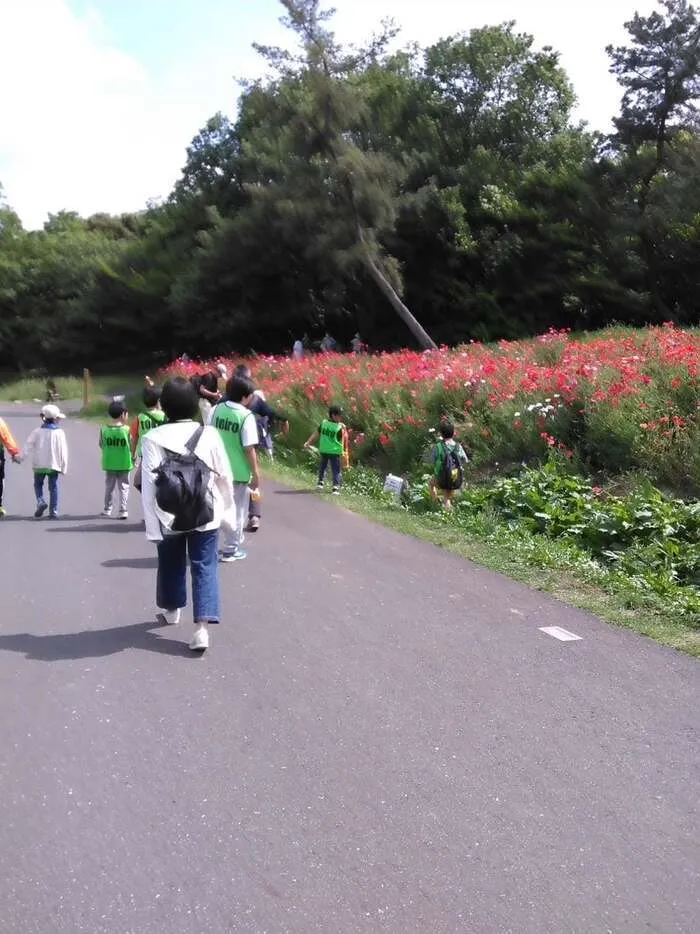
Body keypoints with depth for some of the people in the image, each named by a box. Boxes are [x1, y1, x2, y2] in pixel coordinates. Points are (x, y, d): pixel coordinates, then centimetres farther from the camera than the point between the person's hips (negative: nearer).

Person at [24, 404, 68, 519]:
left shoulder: (37, 432, -3)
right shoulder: (59, 433, -6)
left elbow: (28, 446, -6)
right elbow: (63, 451, -5)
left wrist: (34, 458, 4)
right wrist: (64, 467, 1)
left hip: (39, 465, 1)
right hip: (54, 465, -1)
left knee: (38, 484, 18)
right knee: (53, 488, 7)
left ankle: (40, 502, -6)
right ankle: (53, 512, 5)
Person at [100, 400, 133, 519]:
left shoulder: (104, 429, -5)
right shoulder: (126, 429, -12)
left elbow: (101, 445, 4)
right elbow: (131, 445, -8)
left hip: (109, 464, 2)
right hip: (124, 463, -2)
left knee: (109, 487, 16)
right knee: (123, 487, 5)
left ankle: (107, 510, 25)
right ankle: (123, 510, 1)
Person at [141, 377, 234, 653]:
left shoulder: (153, 438, -11)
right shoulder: (209, 434, -8)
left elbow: (149, 484, -13)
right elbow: (224, 475, -1)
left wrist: (152, 524, -8)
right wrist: (226, 507, 15)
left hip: (168, 516, 0)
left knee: (171, 564, 22)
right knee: (205, 568, 4)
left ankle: (171, 609, 44)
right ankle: (202, 627, -8)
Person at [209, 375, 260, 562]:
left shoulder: (217, 409, 0)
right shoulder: (246, 416, -17)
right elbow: (249, 449, -17)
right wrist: (256, 473, -8)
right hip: (239, 472, -5)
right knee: (237, 511, 9)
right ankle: (231, 550, 17)